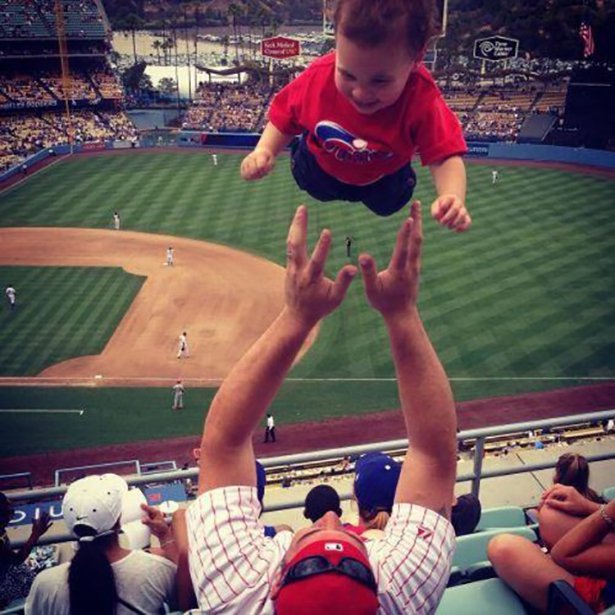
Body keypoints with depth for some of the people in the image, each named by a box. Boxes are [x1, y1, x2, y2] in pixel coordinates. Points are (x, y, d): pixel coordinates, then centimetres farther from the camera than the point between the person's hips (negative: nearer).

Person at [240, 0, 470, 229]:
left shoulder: (422, 100, -45)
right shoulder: (319, 76, -38)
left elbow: (444, 157, -45)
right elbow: (285, 116, -19)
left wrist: (452, 198, -67)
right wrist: (264, 150, -38)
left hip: (384, 178, 0)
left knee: (388, 204, 29)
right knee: (315, 188, 32)